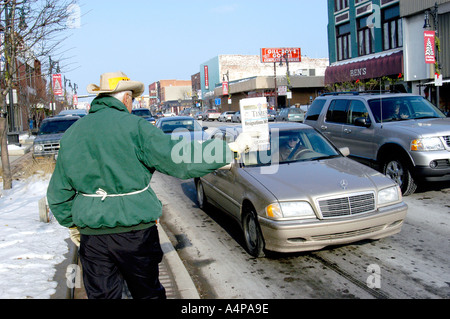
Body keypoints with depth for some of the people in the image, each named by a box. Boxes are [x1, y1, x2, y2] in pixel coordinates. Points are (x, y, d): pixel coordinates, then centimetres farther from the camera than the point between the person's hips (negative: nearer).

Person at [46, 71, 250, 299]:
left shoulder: (72, 133, 7)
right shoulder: (134, 127, -10)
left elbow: (58, 192, 13)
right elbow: (180, 160, -15)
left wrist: (72, 225, 26)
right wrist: (231, 148, -7)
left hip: (92, 236, 4)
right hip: (134, 232, -4)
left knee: (101, 294, 13)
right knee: (148, 293, 14)